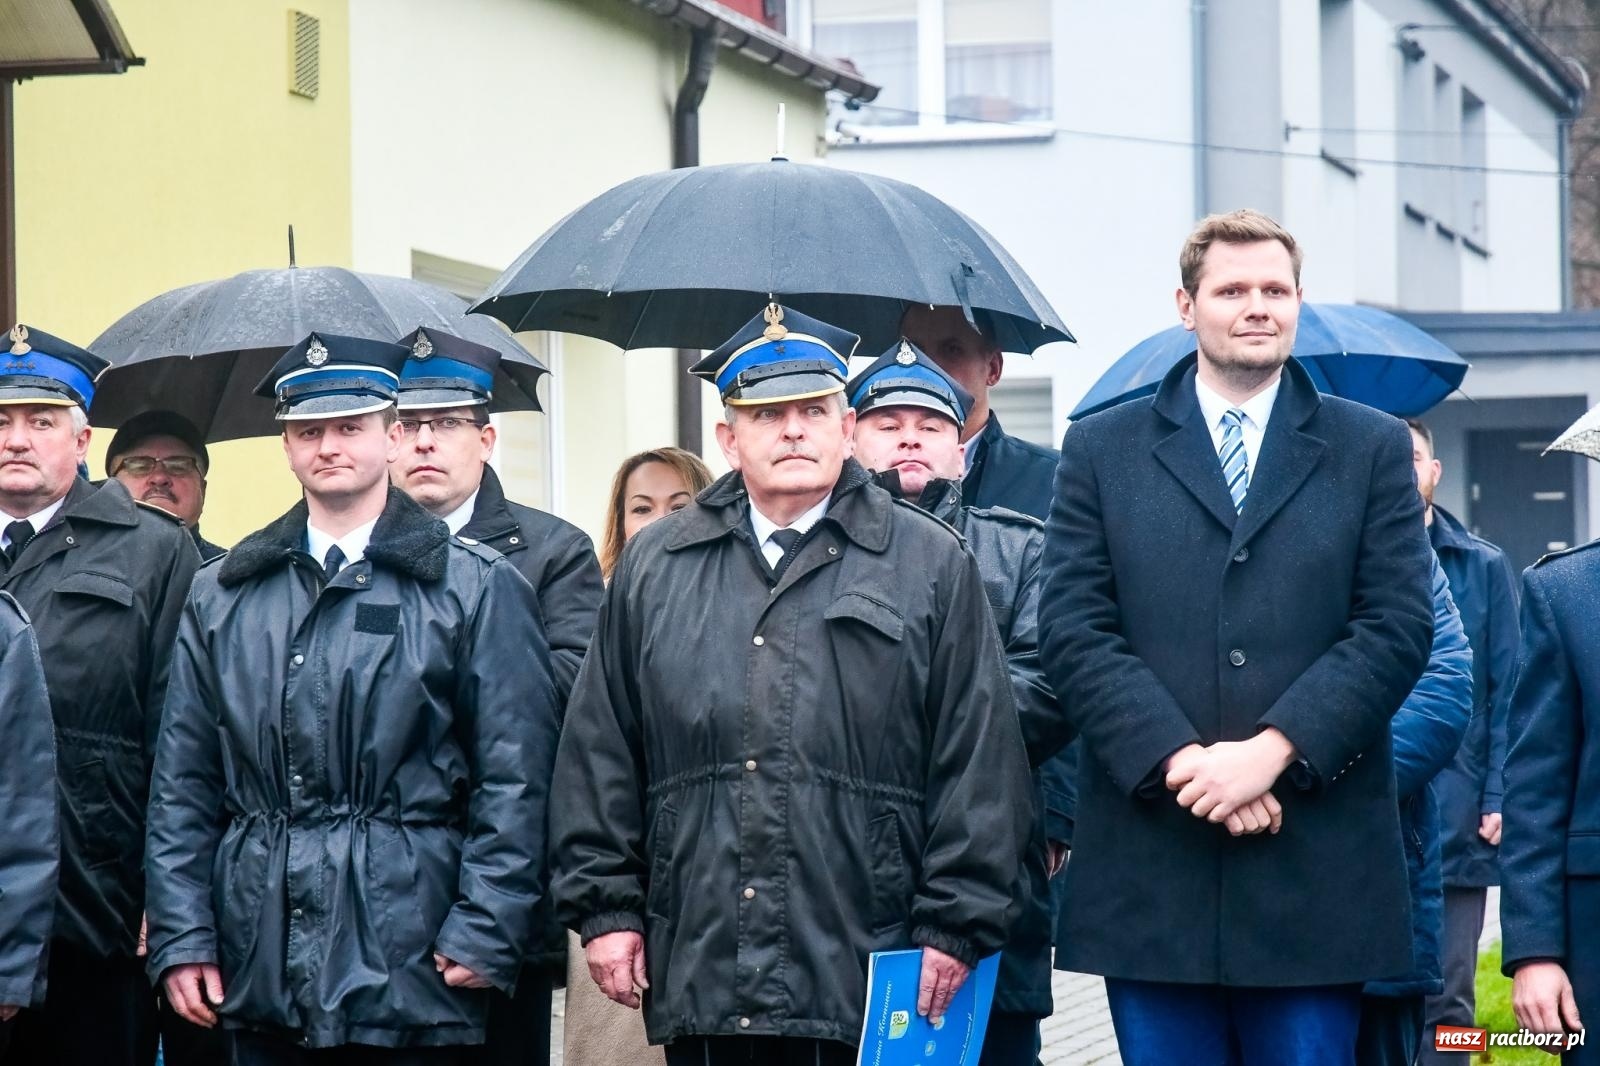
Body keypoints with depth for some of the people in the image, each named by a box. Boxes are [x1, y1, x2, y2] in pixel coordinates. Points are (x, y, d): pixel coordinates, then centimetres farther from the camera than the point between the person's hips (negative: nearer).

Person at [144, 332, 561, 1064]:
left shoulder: (478, 586, 3)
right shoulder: (221, 595, 14)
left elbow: (515, 782, -2)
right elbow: (181, 782, 12)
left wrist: (484, 935, -10)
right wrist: (181, 938, 3)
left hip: (410, 970, -3)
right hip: (260, 973, 3)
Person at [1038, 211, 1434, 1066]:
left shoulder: (1373, 450, 9)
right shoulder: (1101, 451, 10)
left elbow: (1398, 629, 0)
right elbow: (1073, 631, 0)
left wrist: (1271, 751, -13)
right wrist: (1179, 761, -13)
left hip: (1315, 867, 0)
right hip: (1151, 865, 0)